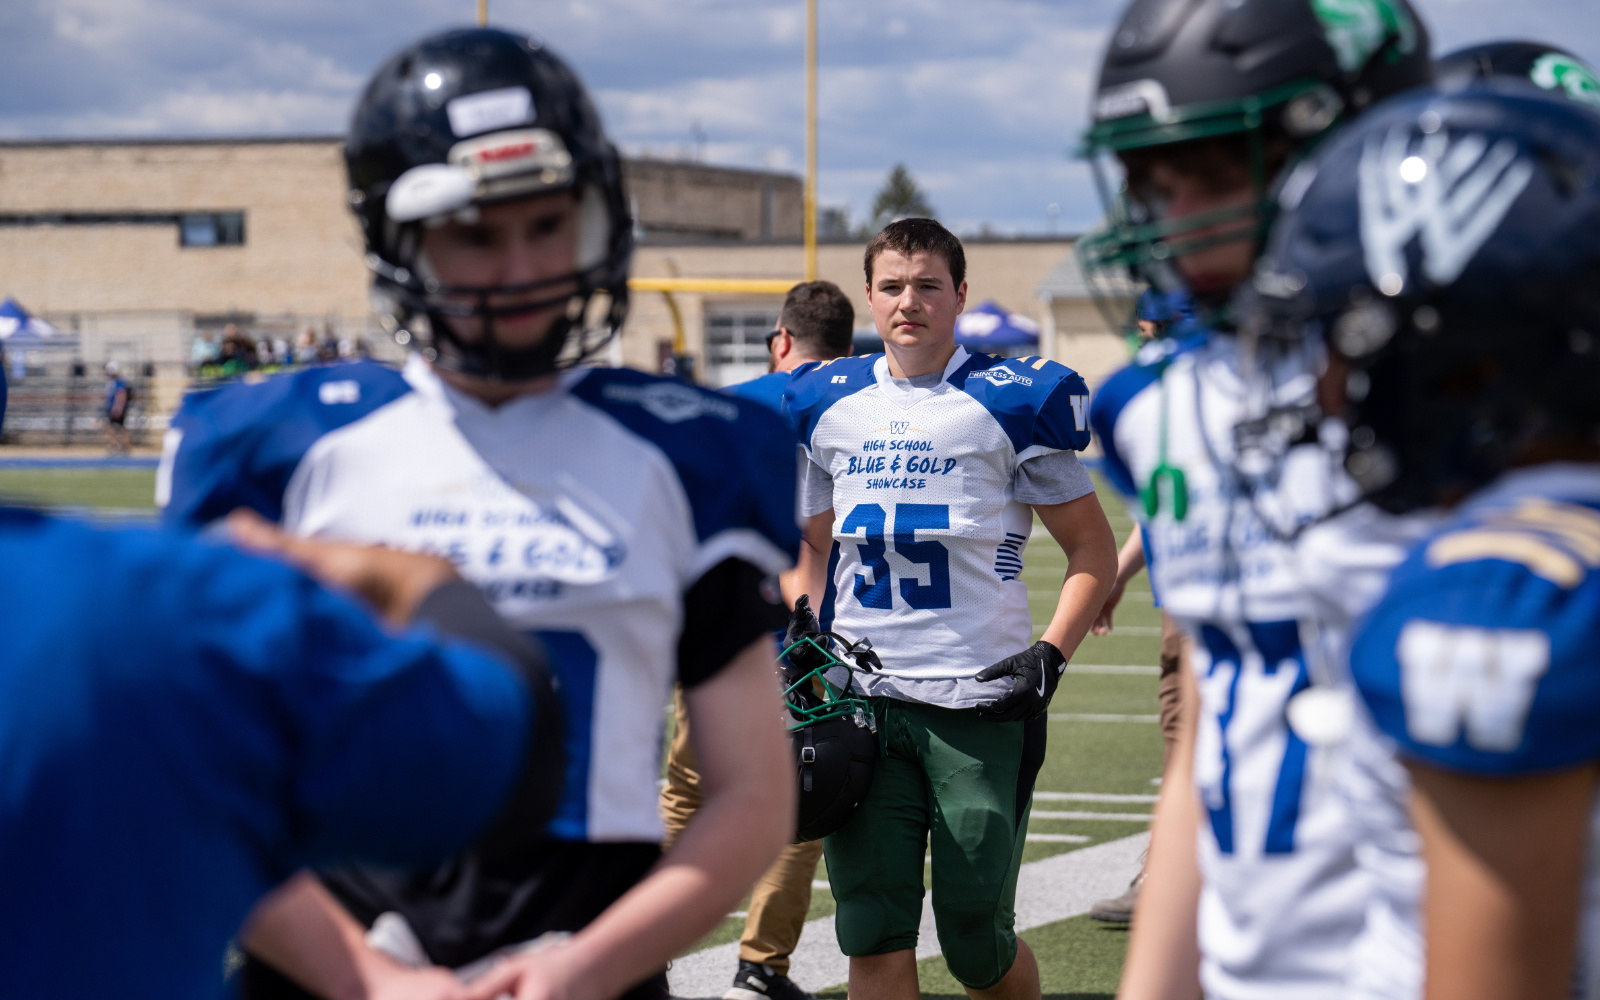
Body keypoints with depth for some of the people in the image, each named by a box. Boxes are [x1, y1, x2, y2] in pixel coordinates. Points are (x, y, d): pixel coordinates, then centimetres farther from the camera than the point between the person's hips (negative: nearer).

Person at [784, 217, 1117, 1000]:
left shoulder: (1012, 402, -2)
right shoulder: (828, 404, 11)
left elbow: (1092, 547, 3)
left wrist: (1050, 654, -10)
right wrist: (803, 639, 8)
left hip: (981, 700, -3)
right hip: (860, 699, 3)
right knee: (873, 937, 0)